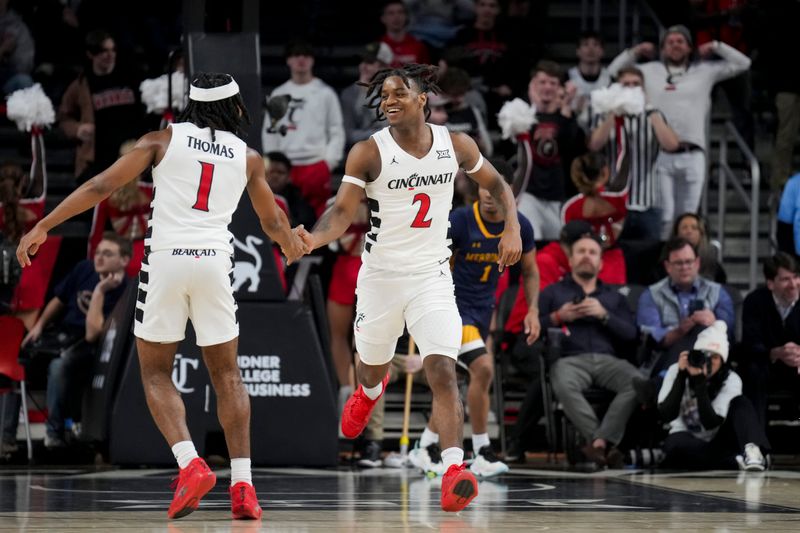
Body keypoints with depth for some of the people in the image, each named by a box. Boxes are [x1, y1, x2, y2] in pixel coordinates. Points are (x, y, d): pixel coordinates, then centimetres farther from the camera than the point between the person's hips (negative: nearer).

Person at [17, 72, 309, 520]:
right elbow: (273, 222, 26)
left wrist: (43, 227, 5)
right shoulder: (248, 157, 13)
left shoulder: (164, 140, 8)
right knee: (227, 374, 13)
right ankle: (243, 485, 4)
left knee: (156, 374, 11)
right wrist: (294, 246, 49)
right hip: (215, 261, 1)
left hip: (165, 259, -1)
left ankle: (191, 463, -9)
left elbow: (102, 186, 1)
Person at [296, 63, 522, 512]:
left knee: (443, 370, -17)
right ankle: (371, 393, 59)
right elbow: (343, 211, -14)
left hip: (432, 277, 0)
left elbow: (496, 183, 14)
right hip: (381, 275, 0)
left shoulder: (455, 146, -2)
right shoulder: (369, 153, -10)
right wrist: (313, 240, -35)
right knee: (372, 369, 19)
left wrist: (513, 229, 0)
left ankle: (455, 472, -23)